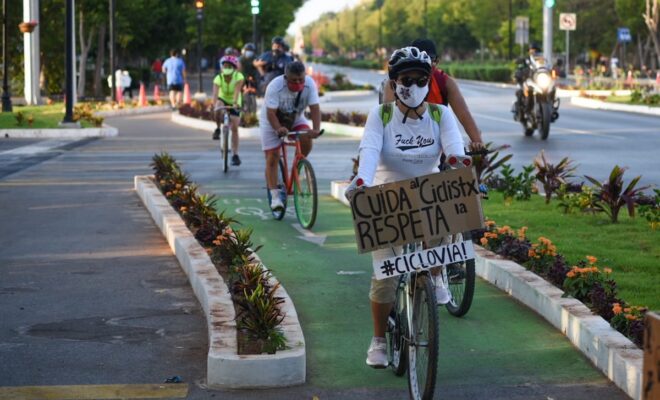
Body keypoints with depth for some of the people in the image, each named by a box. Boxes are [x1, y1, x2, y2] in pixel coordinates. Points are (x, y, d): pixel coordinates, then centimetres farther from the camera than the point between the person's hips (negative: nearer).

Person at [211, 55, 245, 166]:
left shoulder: (239, 77, -24)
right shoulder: (218, 78, -23)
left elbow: (237, 91, -38)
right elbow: (215, 93, -36)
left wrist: (235, 103, -54)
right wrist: (215, 105, -55)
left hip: (234, 103, 0)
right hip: (223, 100, 0)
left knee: (234, 128, -7)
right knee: (218, 110, -37)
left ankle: (235, 155, -1)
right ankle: (218, 129, -10)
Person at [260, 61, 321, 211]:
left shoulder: (309, 84, -22)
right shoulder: (275, 86, -31)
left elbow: (314, 108, -27)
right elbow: (270, 113, -34)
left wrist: (316, 129, -43)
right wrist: (278, 129, -51)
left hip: (295, 119, 3)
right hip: (272, 121, -3)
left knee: (307, 140, -26)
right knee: (272, 158, -10)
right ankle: (275, 196, -6)